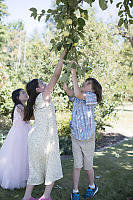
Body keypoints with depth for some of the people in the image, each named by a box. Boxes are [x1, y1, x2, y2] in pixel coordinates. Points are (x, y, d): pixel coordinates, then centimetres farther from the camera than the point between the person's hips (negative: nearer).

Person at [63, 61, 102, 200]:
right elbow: (67, 89, -13)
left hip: (87, 138, -3)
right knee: (77, 166, 8)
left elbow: (77, 94, -27)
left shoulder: (92, 97, -11)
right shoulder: (77, 96, 4)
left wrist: (74, 74, -24)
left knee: (88, 166, 13)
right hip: (75, 136, 4)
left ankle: (92, 187, 37)